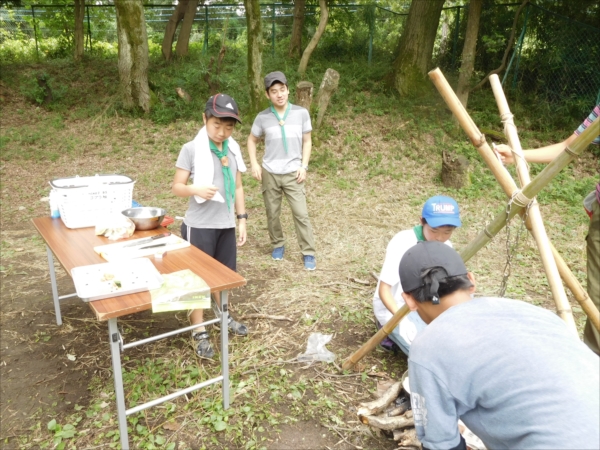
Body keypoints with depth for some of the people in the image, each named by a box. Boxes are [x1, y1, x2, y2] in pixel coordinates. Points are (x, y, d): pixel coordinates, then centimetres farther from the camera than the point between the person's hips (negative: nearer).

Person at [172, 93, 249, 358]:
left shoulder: (233, 150, 4)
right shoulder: (191, 150, -11)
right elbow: (177, 187, -9)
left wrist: (242, 219, 7)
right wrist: (196, 190, -29)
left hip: (226, 225, 5)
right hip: (199, 226, -5)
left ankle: (224, 317, 40)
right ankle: (199, 332, 19)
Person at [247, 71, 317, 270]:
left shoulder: (301, 113, -5)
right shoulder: (262, 117, -3)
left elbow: (307, 142, 4)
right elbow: (252, 140, 11)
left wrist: (303, 166, -6)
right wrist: (254, 164, -2)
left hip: (293, 173, -1)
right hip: (270, 173, 1)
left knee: (301, 214, -5)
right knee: (272, 213, 11)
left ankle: (308, 253, 5)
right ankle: (277, 245, 32)